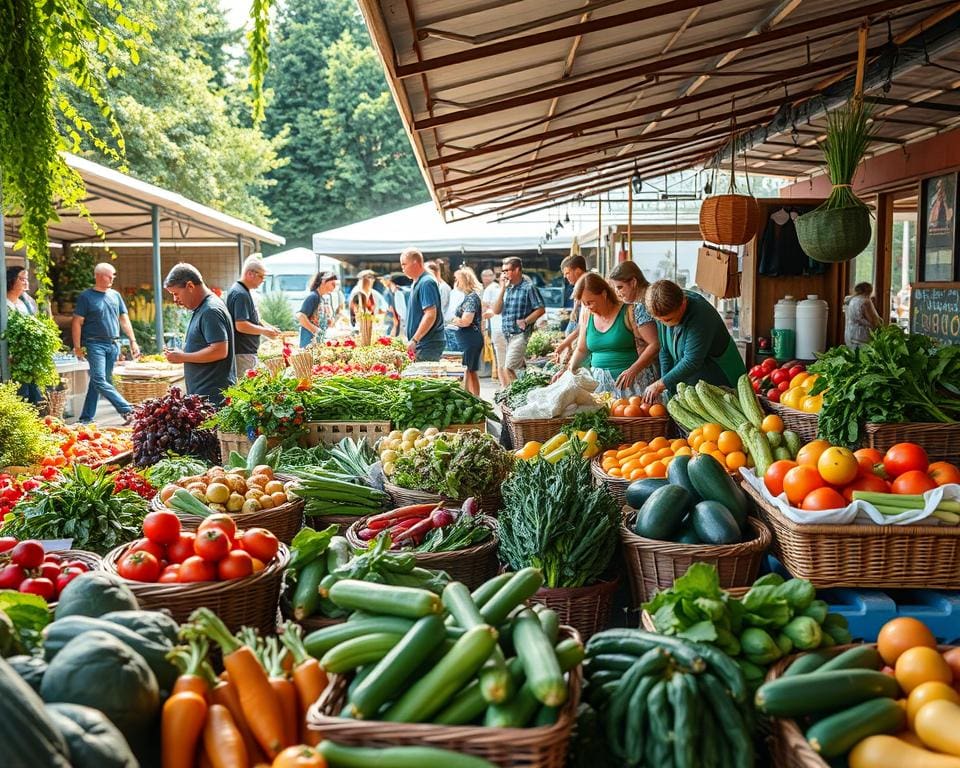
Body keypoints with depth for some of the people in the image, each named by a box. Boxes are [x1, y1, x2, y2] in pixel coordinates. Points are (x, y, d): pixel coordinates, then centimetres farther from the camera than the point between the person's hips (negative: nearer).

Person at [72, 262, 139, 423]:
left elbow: (124, 320, 16)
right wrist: (78, 347, -8)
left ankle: (86, 418, 12)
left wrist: (133, 341, 9)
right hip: (95, 344, -4)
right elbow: (77, 323, -3)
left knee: (97, 382, 7)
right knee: (100, 380, -16)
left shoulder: (115, 295, 13)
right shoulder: (86, 297, -2)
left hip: (113, 344, 4)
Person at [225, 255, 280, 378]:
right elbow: (241, 325, -23)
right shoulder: (240, 294, -17)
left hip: (248, 352, 11)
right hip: (243, 353, -11)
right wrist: (264, 331, -12)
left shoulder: (242, 291, 15)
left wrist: (265, 326, 11)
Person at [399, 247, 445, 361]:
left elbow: (430, 315, -22)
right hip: (422, 344, 10)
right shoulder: (417, 282, 17)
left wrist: (414, 340, -21)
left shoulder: (426, 283, -14)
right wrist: (411, 340, 18)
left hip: (427, 345, -10)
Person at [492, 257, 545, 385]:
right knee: (518, 370, 12)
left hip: (520, 335, -7)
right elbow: (496, 311, 5)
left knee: (508, 369, -16)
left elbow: (541, 309, -9)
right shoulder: (507, 288, 13)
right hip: (507, 335, 7)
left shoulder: (528, 288, -6)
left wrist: (525, 321, -16)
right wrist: (502, 289, -1)